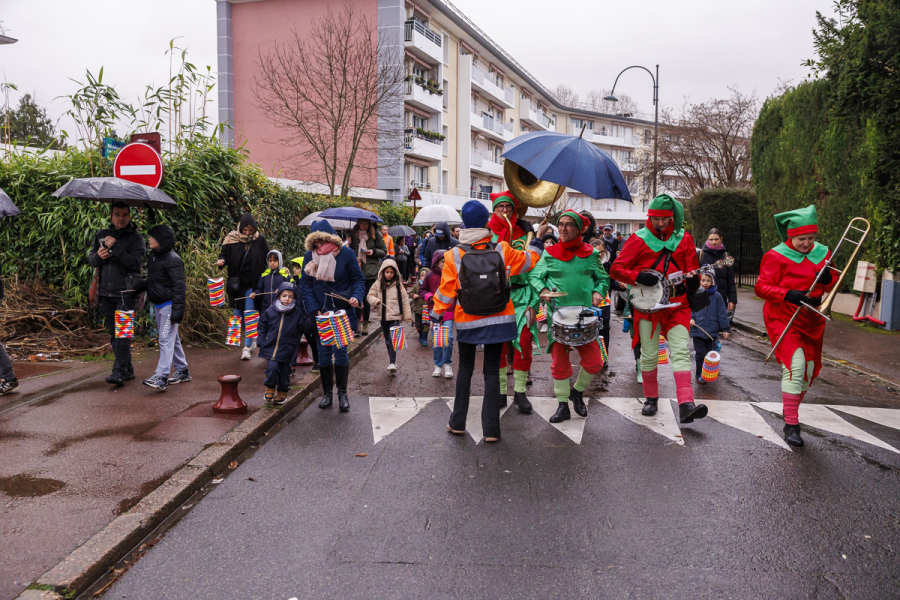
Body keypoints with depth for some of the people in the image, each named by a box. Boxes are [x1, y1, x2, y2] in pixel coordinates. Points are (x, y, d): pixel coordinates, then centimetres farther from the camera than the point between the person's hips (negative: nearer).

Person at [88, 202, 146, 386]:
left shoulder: (135, 238, -1)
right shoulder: (102, 235, 15)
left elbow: (135, 262, -15)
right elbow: (90, 259, 16)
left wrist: (115, 248, -20)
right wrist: (98, 256, -6)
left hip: (126, 293, -6)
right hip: (106, 293, 6)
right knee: (113, 333, 11)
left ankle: (120, 371, -13)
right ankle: (128, 369, 21)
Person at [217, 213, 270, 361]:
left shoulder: (260, 240, -2)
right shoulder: (231, 239, -2)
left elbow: (268, 260, 5)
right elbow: (224, 254, 8)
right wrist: (221, 261, -15)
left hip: (252, 283, -2)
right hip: (236, 283, 3)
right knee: (238, 315, 10)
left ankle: (247, 346, 0)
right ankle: (252, 338, 32)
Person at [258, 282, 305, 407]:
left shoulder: (298, 314, -2)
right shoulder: (269, 312, 1)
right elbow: (262, 328, 10)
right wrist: (262, 343, 3)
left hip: (287, 349, 0)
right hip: (271, 347, 0)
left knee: (284, 371, 6)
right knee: (272, 367, -14)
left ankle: (281, 394, 26)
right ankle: (270, 390, 9)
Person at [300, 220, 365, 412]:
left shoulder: (346, 254, -5)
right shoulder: (309, 256, 1)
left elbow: (358, 279, 2)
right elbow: (305, 285, 2)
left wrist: (357, 297, -18)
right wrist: (314, 309, -9)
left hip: (342, 312, -2)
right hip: (321, 314, 2)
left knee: (340, 351, -4)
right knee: (324, 353, 6)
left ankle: (342, 393, 10)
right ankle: (327, 392, 19)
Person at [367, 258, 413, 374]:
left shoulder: (398, 284, 1)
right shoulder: (378, 284, 5)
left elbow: (405, 300, 2)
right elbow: (370, 296, 8)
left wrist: (408, 316, 0)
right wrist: (375, 301, -16)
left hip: (395, 317, -3)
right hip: (383, 317, 3)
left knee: (393, 339, -14)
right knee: (387, 340, 13)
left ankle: (392, 363, -16)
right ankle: (392, 360, 27)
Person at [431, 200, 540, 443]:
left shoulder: (454, 255, -10)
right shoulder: (501, 250, -7)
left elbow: (446, 290, -4)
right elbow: (529, 261, 8)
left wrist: (436, 314, 11)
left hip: (467, 322, 0)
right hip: (498, 320, 0)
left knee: (465, 367, 17)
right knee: (492, 370, 7)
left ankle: (458, 422, 19)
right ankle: (491, 429, 7)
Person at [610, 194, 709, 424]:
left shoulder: (684, 239, 9)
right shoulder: (639, 239, 1)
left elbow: (692, 270, 12)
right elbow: (616, 269, -3)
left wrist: (692, 282, -11)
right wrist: (638, 277, -20)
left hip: (676, 305, 1)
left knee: (681, 351, -12)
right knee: (649, 355, 3)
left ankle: (686, 405, -19)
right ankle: (651, 399, 22)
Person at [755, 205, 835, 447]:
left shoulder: (822, 253, 8)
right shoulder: (776, 256, -9)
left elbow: (831, 287, 15)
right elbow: (762, 287, -12)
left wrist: (828, 279, -10)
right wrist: (788, 295, -27)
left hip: (812, 321, 6)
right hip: (783, 319, -6)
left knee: (809, 370, 12)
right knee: (795, 365, -20)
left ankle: (791, 412, 34)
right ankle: (791, 425, -14)